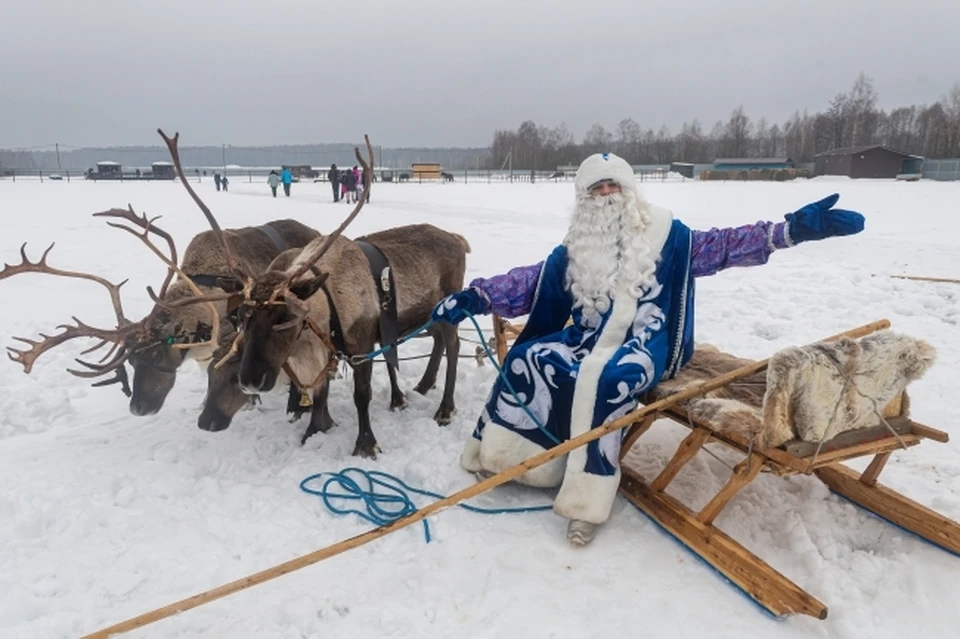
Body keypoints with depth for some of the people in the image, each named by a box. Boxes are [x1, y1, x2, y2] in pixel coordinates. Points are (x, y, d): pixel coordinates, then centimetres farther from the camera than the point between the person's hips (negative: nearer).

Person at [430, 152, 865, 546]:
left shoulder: (664, 233, 6)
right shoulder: (576, 248, 14)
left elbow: (718, 248, -2)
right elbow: (530, 283, 8)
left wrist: (790, 230, -15)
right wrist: (476, 296, -5)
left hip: (643, 341, -4)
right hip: (590, 337, 4)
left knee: (606, 376, -36)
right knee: (529, 359, -20)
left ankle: (589, 493, -31)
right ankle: (497, 449, -8)